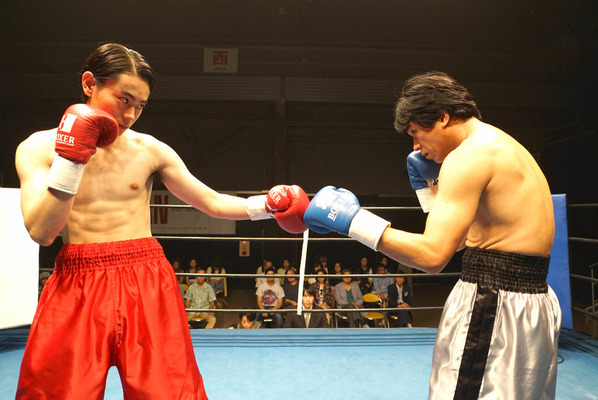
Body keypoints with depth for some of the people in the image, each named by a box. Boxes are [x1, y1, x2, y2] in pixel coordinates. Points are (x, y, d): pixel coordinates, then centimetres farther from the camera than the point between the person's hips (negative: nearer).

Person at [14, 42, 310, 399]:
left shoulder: (149, 151, 2)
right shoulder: (38, 148, 1)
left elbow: (213, 203, 6)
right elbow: (41, 232, -10)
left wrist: (267, 204, -8)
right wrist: (70, 157, -16)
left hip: (147, 284, 0)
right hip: (76, 289, 0)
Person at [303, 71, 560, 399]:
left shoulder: (470, 155, -16)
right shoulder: (504, 146, 15)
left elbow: (432, 255, -26)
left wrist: (352, 219, -22)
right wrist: (429, 186, 14)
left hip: (492, 310, -11)